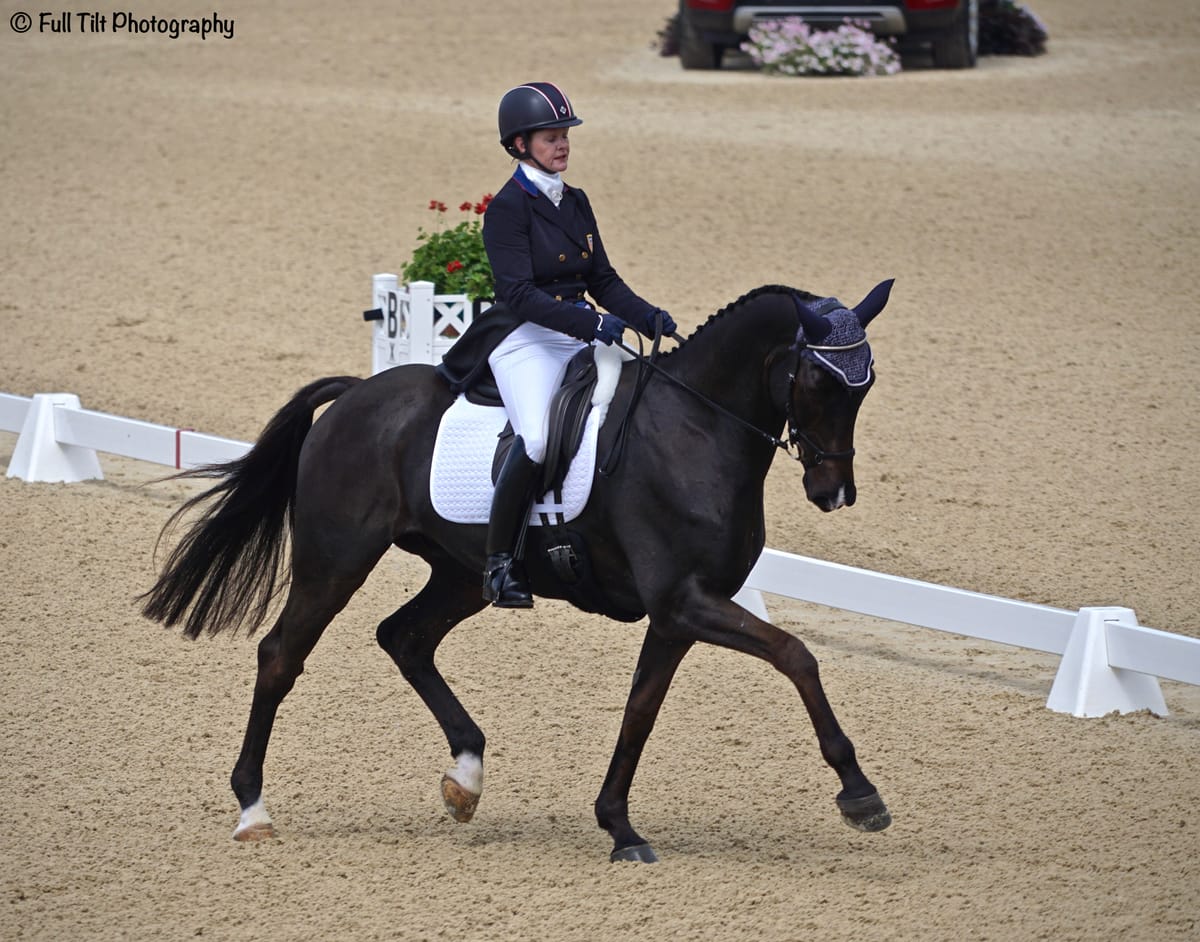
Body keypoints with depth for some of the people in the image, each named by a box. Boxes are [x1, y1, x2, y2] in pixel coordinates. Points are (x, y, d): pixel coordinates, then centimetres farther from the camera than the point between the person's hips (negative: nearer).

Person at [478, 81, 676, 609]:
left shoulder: (575, 203, 15)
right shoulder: (507, 209, -7)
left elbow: (603, 281, 18)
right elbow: (519, 295, -17)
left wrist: (650, 319, 0)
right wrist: (589, 322, -28)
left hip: (580, 340, 7)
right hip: (527, 342, -7)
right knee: (537, 437, -31)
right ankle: (500, 565, -20)